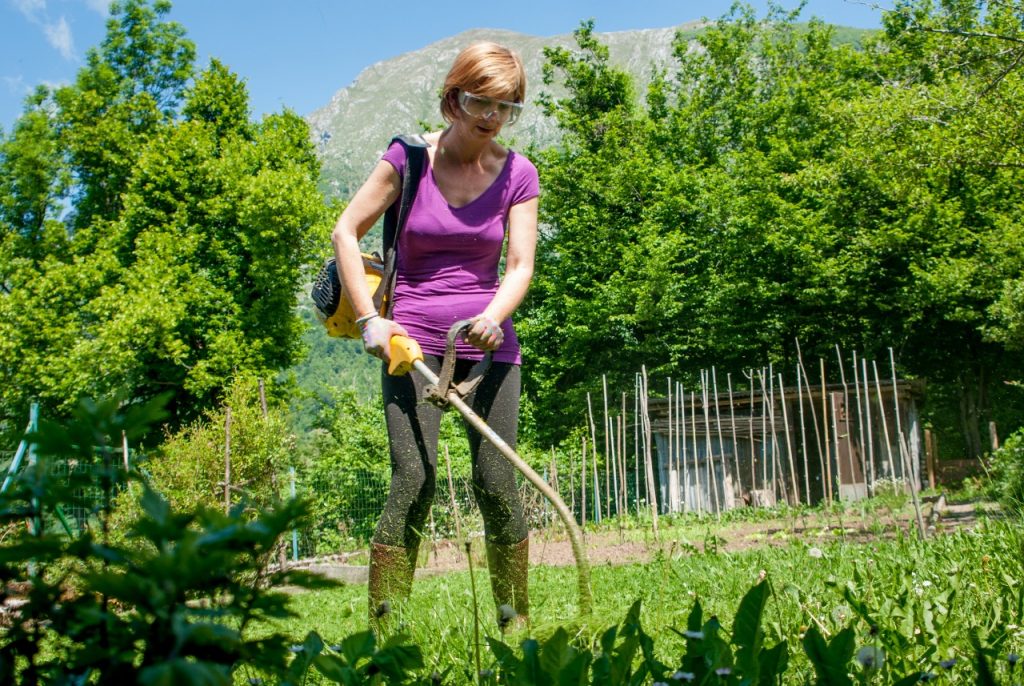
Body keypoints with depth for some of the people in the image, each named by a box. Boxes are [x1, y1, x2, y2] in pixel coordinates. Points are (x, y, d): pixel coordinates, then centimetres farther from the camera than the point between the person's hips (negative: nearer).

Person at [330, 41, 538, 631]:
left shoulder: (518, 174, 4)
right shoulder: (410, 157, -1)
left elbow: (521, 265, -3)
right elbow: (346, 232, 2)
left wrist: (493, 317, -24)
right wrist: (369, 319, -8)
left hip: (489, 342, 2)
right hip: (413, 339, -2)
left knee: (497, 485, -2)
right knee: (414, 480, -12)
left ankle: (517, 626, 12)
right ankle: (383, 631, -4)